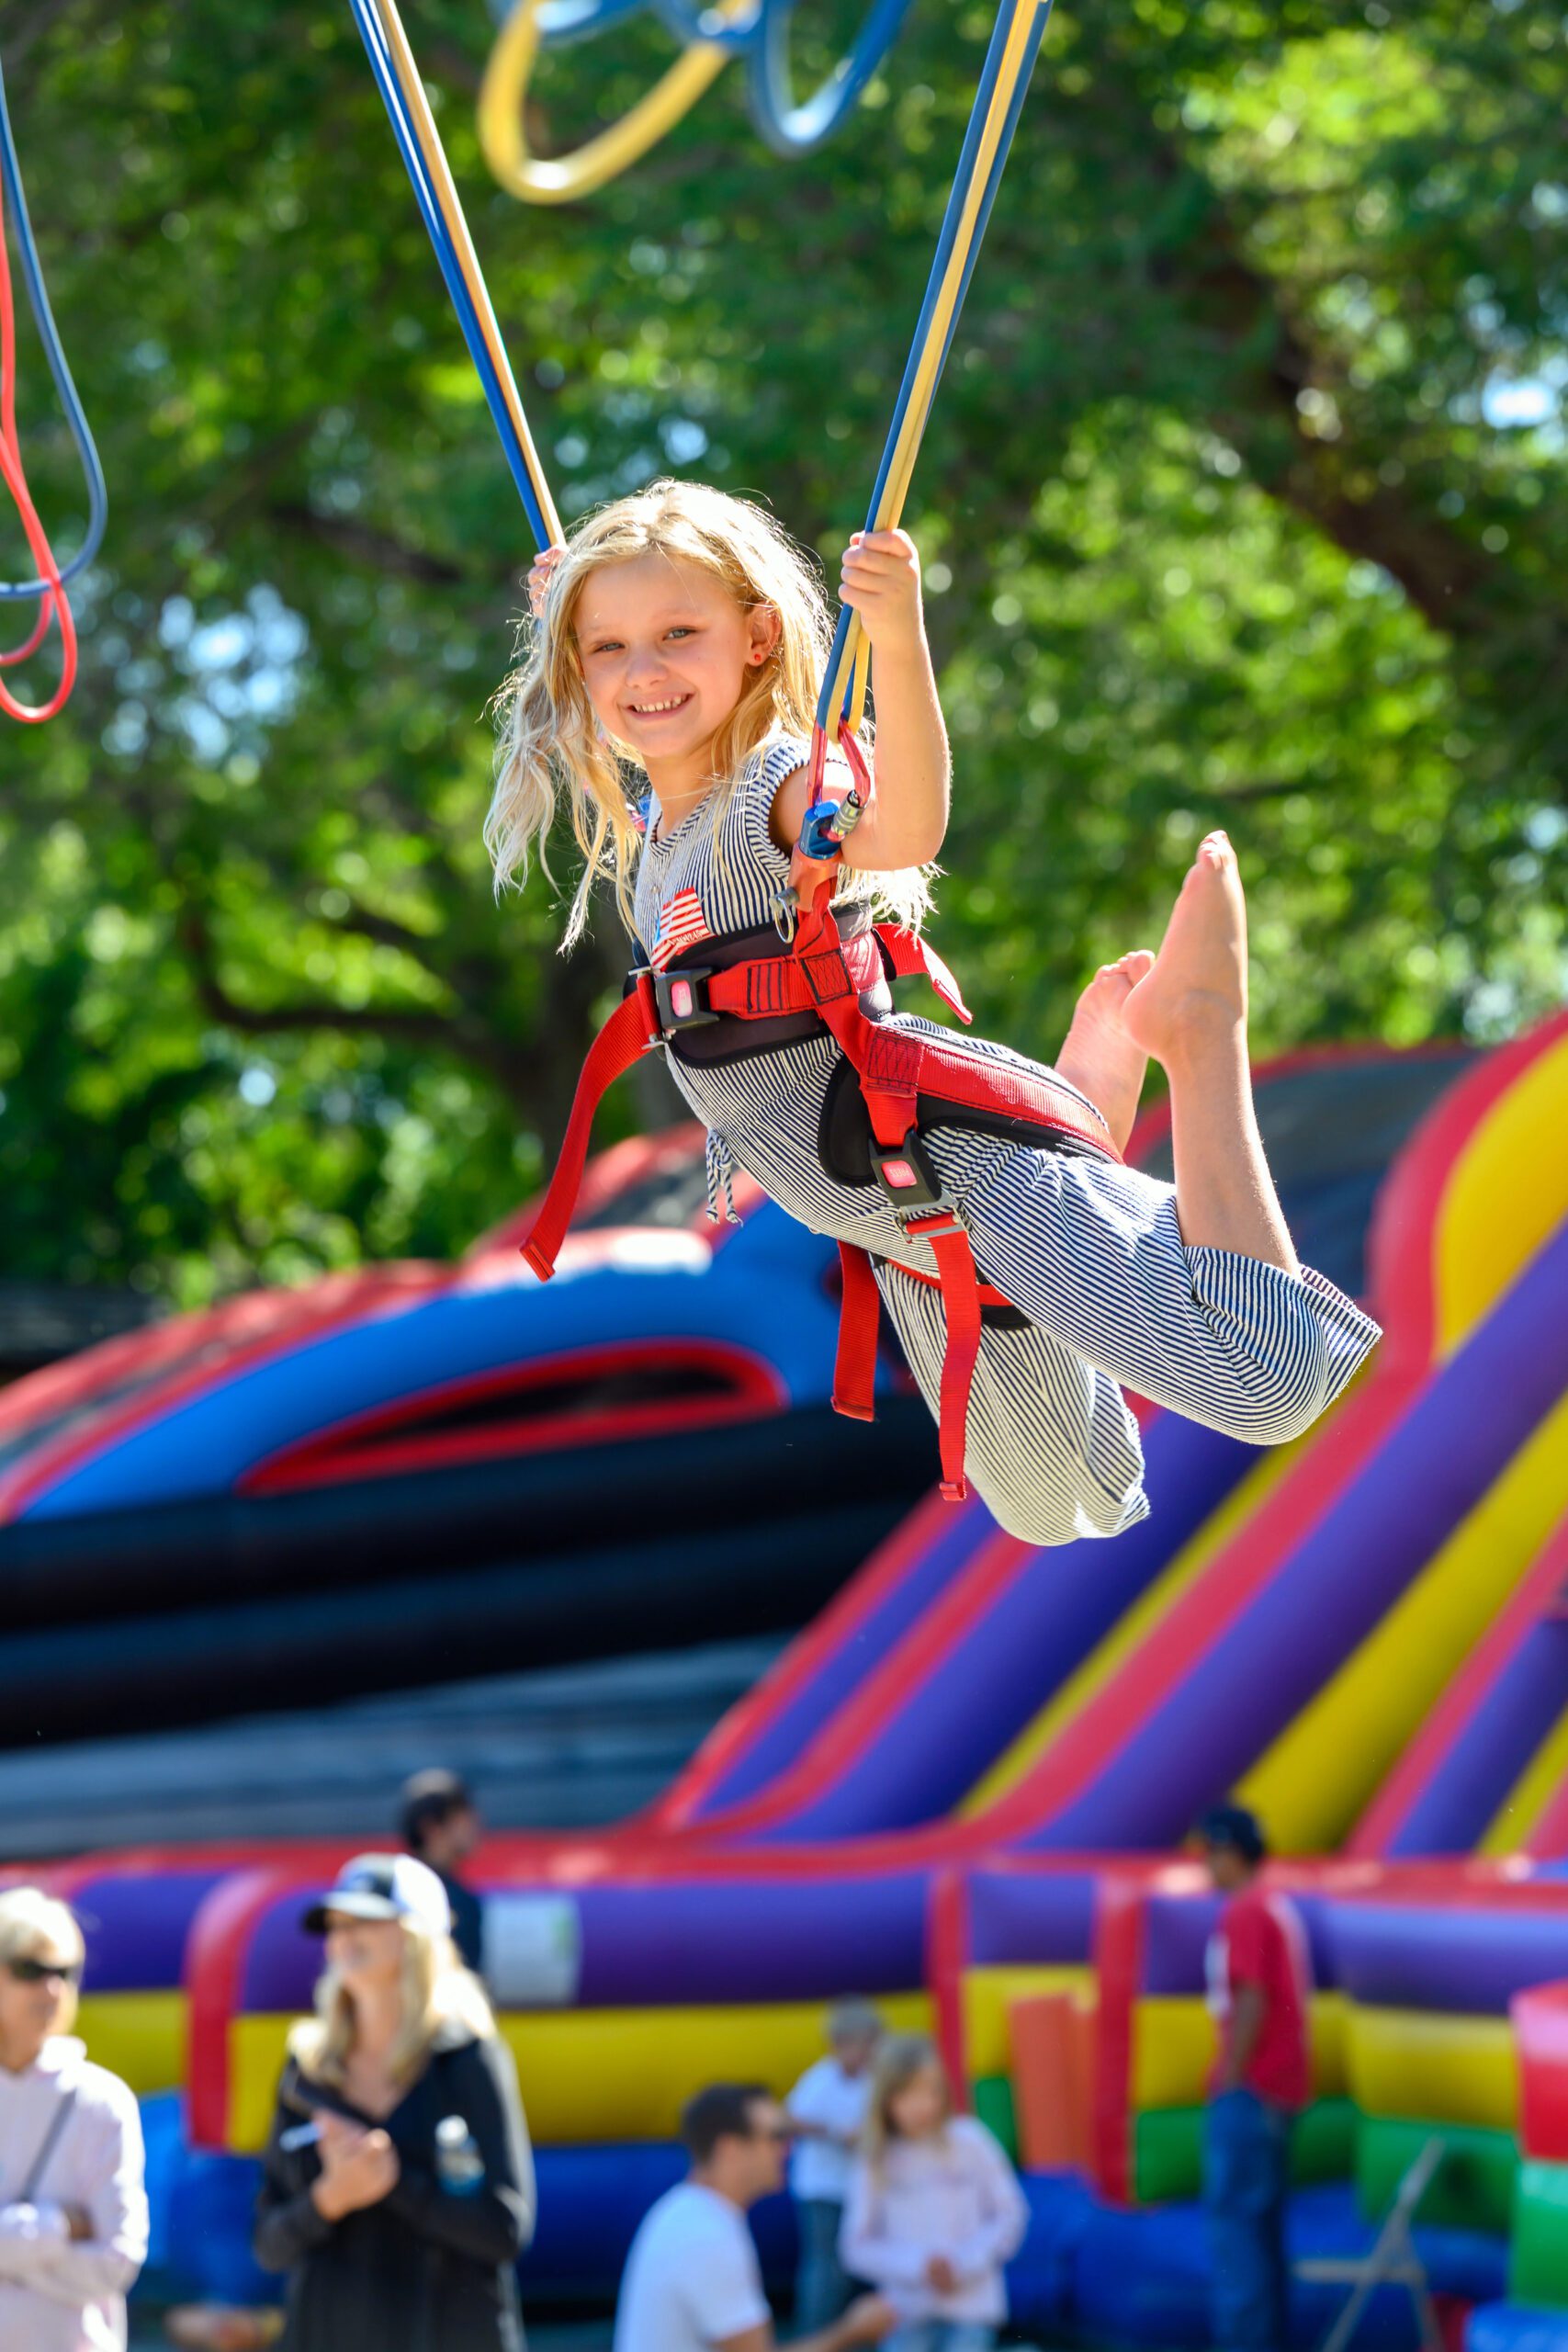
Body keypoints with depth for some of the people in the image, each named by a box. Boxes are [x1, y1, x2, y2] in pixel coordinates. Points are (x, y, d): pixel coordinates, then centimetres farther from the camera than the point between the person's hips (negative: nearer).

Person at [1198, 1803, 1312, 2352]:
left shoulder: (1243, 1915, -14)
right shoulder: (1279, 1910, 14)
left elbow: (1251, 2003, -20)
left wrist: (1231, 2080, -15)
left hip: (1249, 2093, -10)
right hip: (1280, 2092, 10)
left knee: (1234, 2217, -8)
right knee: (1262, 2220, 14)